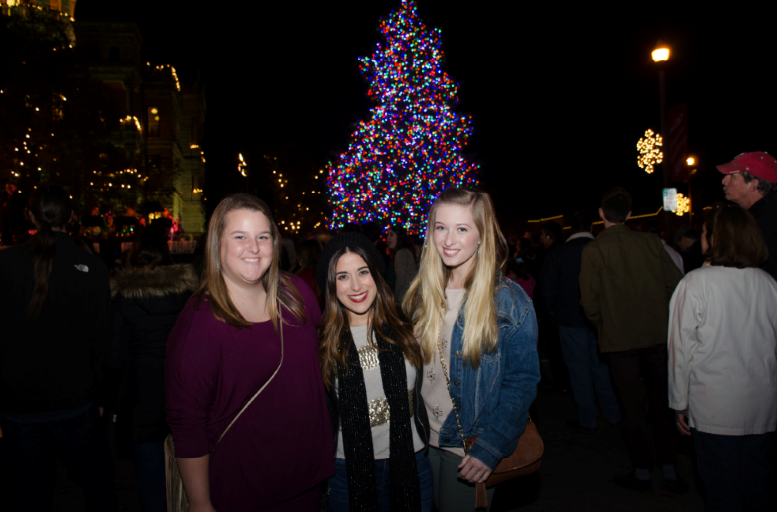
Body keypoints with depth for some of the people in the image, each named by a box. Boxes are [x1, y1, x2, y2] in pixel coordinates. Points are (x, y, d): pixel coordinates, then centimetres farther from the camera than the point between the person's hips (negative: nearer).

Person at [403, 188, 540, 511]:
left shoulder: (510, 302, -14)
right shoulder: (422, 293, -1)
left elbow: (521, 383, -13)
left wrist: (491, 448, -18)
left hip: (470, 449, -4)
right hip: (422, 441, 5)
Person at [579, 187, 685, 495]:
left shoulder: (593, 250, -9)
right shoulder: (650, 242, -1)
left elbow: (590, 300, -10)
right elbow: (675, 283, 1)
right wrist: (663, 316, 17)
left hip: (620, 338, -2)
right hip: (657, 334, 3)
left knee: (633, 406, 9)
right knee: (662, 401, 14)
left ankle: (643, 473, 20)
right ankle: (669, 473, 19)